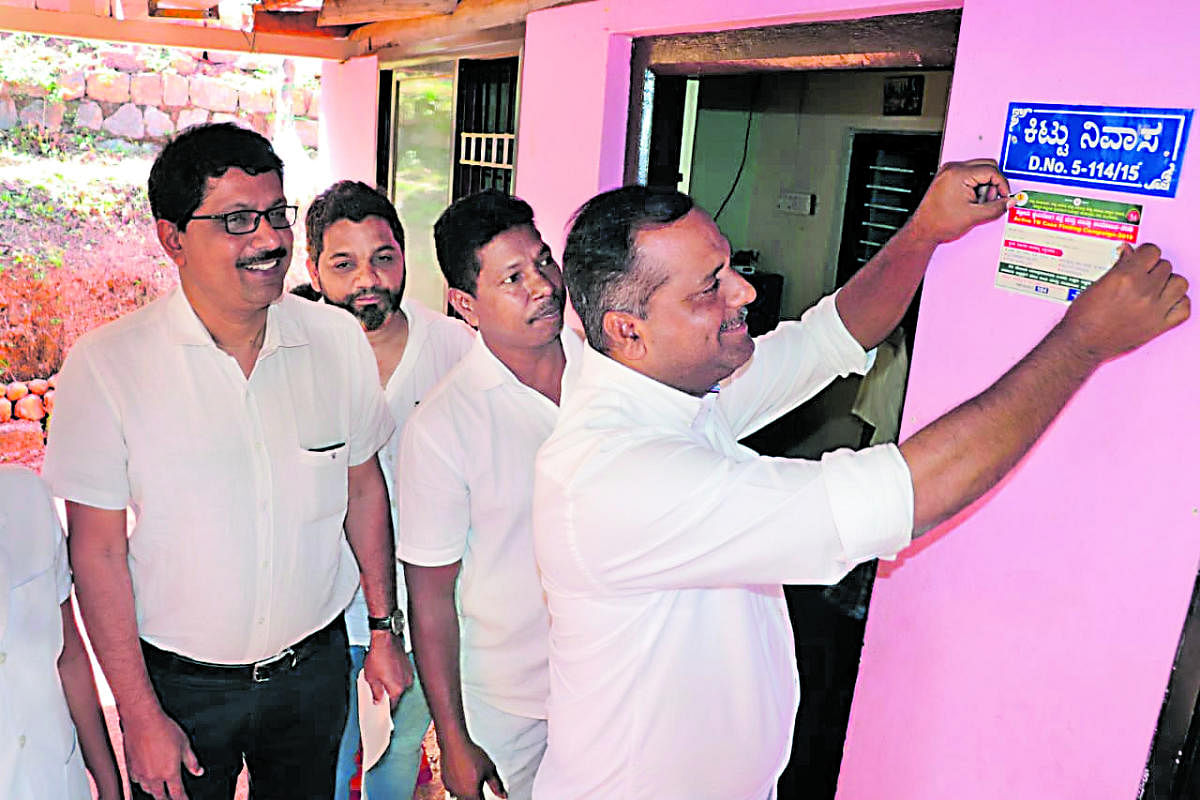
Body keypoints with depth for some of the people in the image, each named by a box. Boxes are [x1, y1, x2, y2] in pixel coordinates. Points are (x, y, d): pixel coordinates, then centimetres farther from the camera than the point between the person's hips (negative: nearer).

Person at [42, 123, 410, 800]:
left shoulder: (338, 339, -8)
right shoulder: (105, 365, -16)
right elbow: (98, 551, -11)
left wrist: (385, 629, 6)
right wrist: (141, 715, -8)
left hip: (316, 663, 3)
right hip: (181, 684, -2)